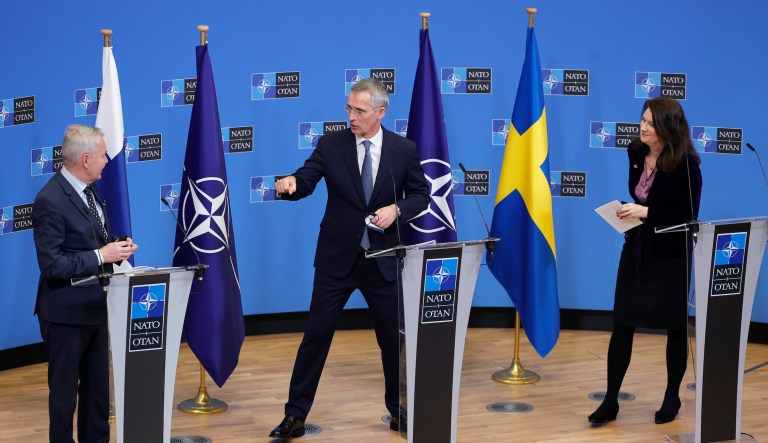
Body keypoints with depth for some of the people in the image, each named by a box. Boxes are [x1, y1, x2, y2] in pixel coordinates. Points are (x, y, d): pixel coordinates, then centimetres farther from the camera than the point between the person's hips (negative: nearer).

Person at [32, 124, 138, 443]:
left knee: (98, 385, 17)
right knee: (65, 389, 5)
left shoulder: (88, 190, 6)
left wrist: (116, 247, -2)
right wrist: (101, 255, -23)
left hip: (95, 306, 9)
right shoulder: (50, 201, -22)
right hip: (66, 312, -9)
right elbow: (52, 265, -24)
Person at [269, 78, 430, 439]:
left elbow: (420, 194, 6)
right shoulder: (330, 145, -3)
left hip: (382, 260, 1)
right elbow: (306, 182, -11)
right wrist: (291, 183, -34)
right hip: (336, 258, -1)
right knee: (316, 333, -1)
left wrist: (396, 209, -13)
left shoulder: (404, 150, -1)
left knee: (394, 337, 9)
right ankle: (295, 415, 8)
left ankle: (399, 411, 28)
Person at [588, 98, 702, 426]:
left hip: (671, 254, -5)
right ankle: (610, 401, 8)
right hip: (637, 248, 5)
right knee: (622, 324, 2)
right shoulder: (636, 153, 1)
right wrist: (629, 212, 0)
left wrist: (646, 212, -24)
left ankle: (672, 398, 25)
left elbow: (688, 216, -18)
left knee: (675, 327, 9)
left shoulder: (685, 164, -17)